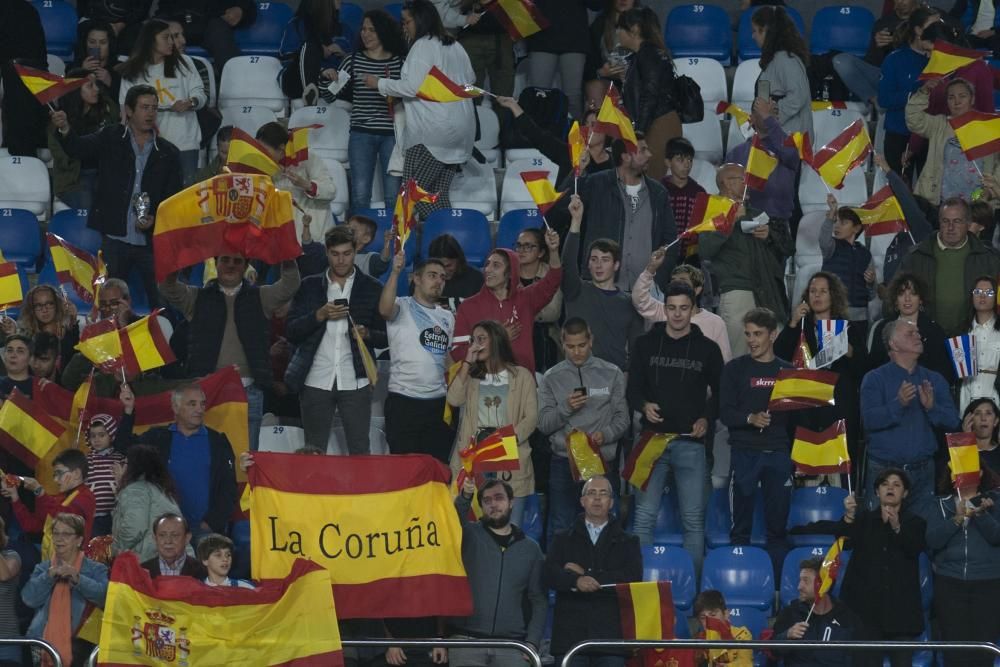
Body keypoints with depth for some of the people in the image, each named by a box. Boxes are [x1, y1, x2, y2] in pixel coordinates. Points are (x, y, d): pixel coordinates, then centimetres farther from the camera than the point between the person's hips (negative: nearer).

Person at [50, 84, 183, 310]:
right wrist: (65, 129, -30)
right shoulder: (111, 139, 5)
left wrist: (155, 219, -10)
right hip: (115, 239, -1)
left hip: (152, 240, 1)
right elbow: (78, 148, -10)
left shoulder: (168, 153, 8)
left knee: (162, 304, -1)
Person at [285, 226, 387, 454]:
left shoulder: (371, 288, 7)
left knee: (360, 451, -2)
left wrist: (367, 334, -13)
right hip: (316, 381, 1)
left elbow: (386, 336, 8)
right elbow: (291, 332, 3)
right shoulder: (309, 286, 8)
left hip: (355, 382, -1)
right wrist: (320, 315, -11)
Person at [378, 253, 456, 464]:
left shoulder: (447, 317, 16)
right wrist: (395, 272, -33)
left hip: (438, 403, 5)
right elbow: (385, 309, -26)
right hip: (403, 401, -5)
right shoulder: (402, 307, -2)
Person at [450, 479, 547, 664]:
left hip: (511, 646, 1)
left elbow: (539, 601, 11)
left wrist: (532, 642, -1)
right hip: (466, 641, -1)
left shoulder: (530, 548, 13)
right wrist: (465, 496, -37)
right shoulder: (470, 535, 7)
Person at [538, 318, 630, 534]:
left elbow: (622, 418, 4)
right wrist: (565, 408, -15)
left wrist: (606, 435, -15)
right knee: (561, 528, 2)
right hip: (563, 461, 1)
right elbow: (544, 424, 3)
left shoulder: (611, 374, 6)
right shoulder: (552, 378, 7)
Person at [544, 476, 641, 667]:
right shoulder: (563, 541, 18)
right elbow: (548, 574, 1)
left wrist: (588, 576, -5)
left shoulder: (627, 542, 16)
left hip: (610, 635, 0)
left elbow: (633, 577, -2)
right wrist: (576, 581, -20)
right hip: (570, 635, 0)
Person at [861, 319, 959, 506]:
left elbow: (952, 421, 2)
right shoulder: (874, 379, -1)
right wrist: (898, 404, -28)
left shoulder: (934, 380, 10)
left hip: (923, 470, 3)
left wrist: (931, 407, -17)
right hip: (884, 469, -3)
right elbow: (869, 420, -14)